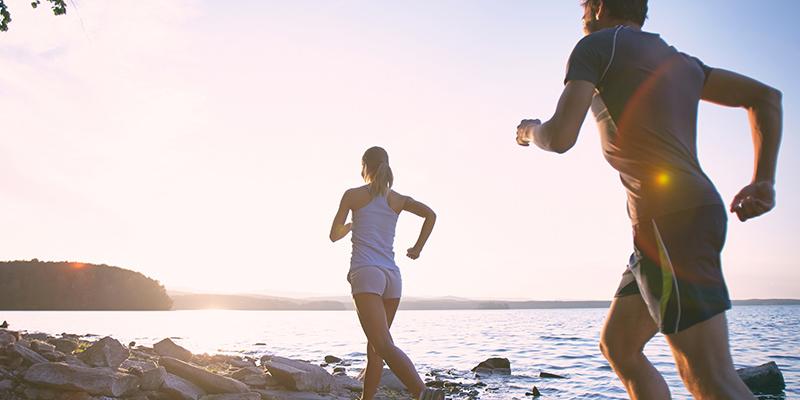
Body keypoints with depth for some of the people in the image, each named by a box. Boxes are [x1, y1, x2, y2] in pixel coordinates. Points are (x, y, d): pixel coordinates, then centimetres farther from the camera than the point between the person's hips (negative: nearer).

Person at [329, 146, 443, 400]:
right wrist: (418, 248, 11)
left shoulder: (353, 195, 7)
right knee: (374, 345, 18)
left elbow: (334, 235, 11)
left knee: (384, 346, -18)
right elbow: (430, 214, 1)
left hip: (365, 273, -5)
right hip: (392, 275, 5)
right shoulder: (397, 199, 15)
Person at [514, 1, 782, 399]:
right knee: (616, 344, 16)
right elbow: (766, 96, 19)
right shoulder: (680, 61, 24)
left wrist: (531, 130, 12)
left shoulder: (596, 46, 1)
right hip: (693, 214, 9)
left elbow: (560, 137, -11)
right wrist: (763, 180, 12)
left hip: (670, 221, -9)